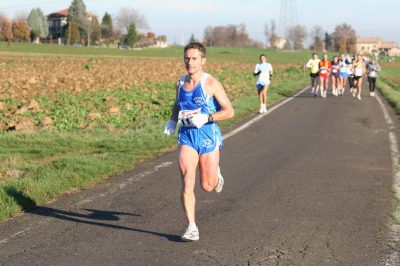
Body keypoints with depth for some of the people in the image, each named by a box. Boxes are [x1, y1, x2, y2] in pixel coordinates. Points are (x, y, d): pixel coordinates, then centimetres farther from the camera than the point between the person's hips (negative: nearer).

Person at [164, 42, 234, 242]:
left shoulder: (211, 83, -10)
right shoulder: (180, 83, 5)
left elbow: (229, 111, -10)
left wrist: (206, 118, -23)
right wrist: (172, 121, 7)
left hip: (207, 135, -3)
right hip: (186, 136, 3)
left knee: (207, 186, 9)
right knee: (187, 183, -11)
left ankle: (216, 174, 45)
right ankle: (191, 227, -5)